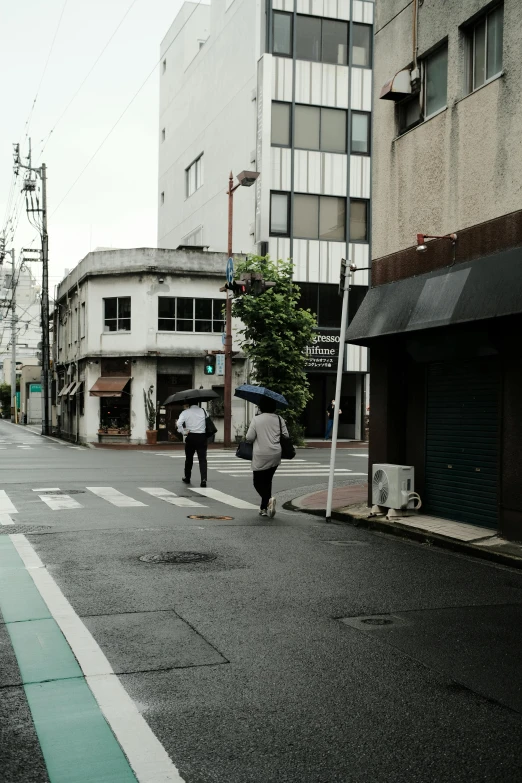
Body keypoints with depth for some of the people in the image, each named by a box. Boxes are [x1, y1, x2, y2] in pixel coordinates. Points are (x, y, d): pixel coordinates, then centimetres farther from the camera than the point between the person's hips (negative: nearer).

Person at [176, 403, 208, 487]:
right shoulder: (203, 411, 6)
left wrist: (183, 432, -6)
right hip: (202, 437, 1)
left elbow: (179, 423, -19)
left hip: (191, 437, -1)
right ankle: (204, 479, -17)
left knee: (189, 458, 17)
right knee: (202, 459, -1)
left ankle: (187, 478, 31)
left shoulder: (185, 412, -4)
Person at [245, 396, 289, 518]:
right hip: (275, 455, 4)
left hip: (260, 456, -4)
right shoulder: (279, 419, 1)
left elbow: (249, 438, -10)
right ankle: (264, 508, 18)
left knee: (258, 482, 5)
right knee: (267, 481, 17)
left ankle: (268, 499, -21)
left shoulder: (256, 419, -8)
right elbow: (286, 436, 1)